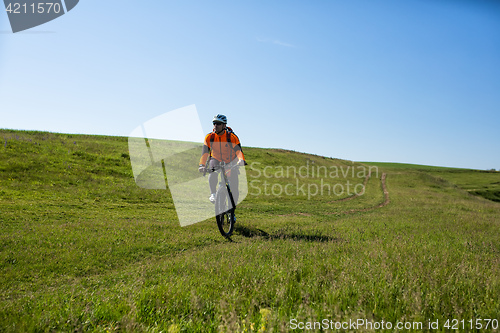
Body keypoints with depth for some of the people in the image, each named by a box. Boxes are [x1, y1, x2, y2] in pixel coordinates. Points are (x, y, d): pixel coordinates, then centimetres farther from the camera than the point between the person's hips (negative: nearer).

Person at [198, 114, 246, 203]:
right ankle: (213, 194, -22)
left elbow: (238, 150, -31)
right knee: (212, 172, -35)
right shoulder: (209, 137, -15)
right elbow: (205, 152, -22)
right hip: (216, 160, 1)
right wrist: (201, 165, -38)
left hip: (231, 162, -1)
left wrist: (241, 160, -52)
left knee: (234, 188, -8)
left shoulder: (232, 137, -20)